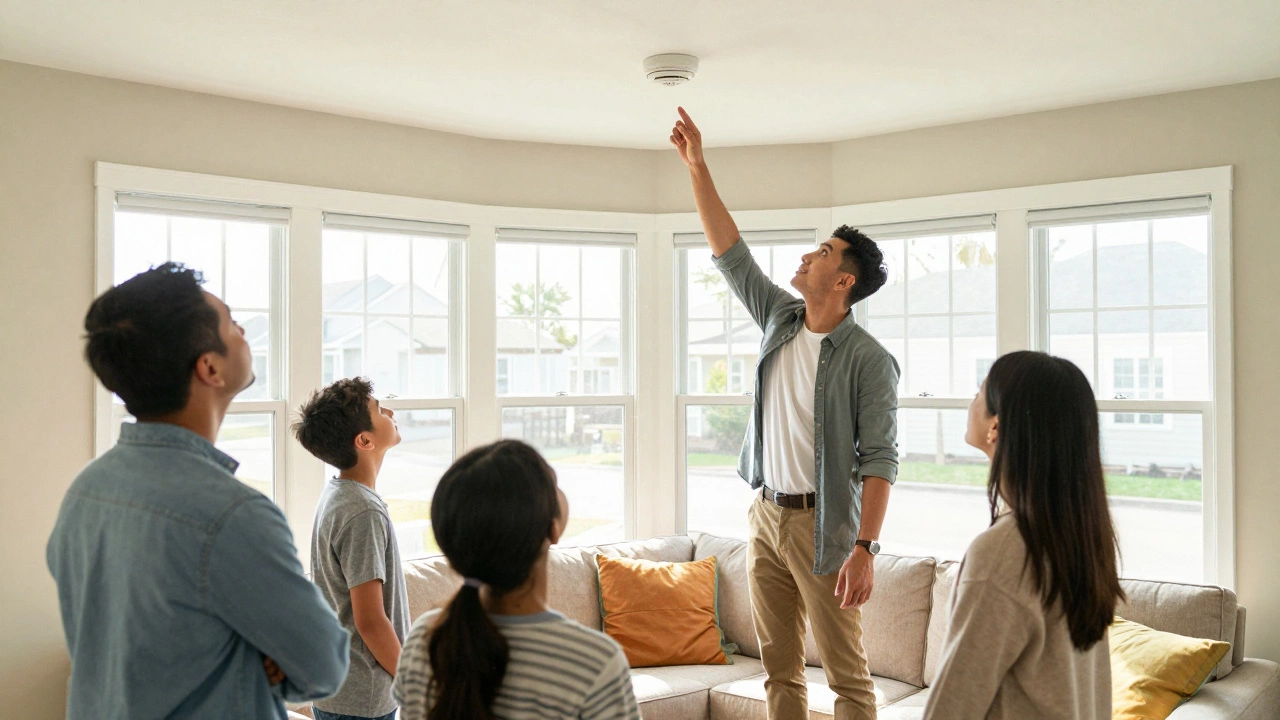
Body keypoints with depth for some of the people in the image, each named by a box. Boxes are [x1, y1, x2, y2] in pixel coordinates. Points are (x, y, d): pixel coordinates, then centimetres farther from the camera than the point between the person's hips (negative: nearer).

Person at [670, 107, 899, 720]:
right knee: (779, 668, 14)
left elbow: (879, 458, -16)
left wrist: (865, 548, -24)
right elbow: (728, 250, 10)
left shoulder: (868, 359, -12)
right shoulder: (780, 319, 7)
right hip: (767, 514, 7)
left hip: (822, 524, -6)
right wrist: (695, 163, 8)